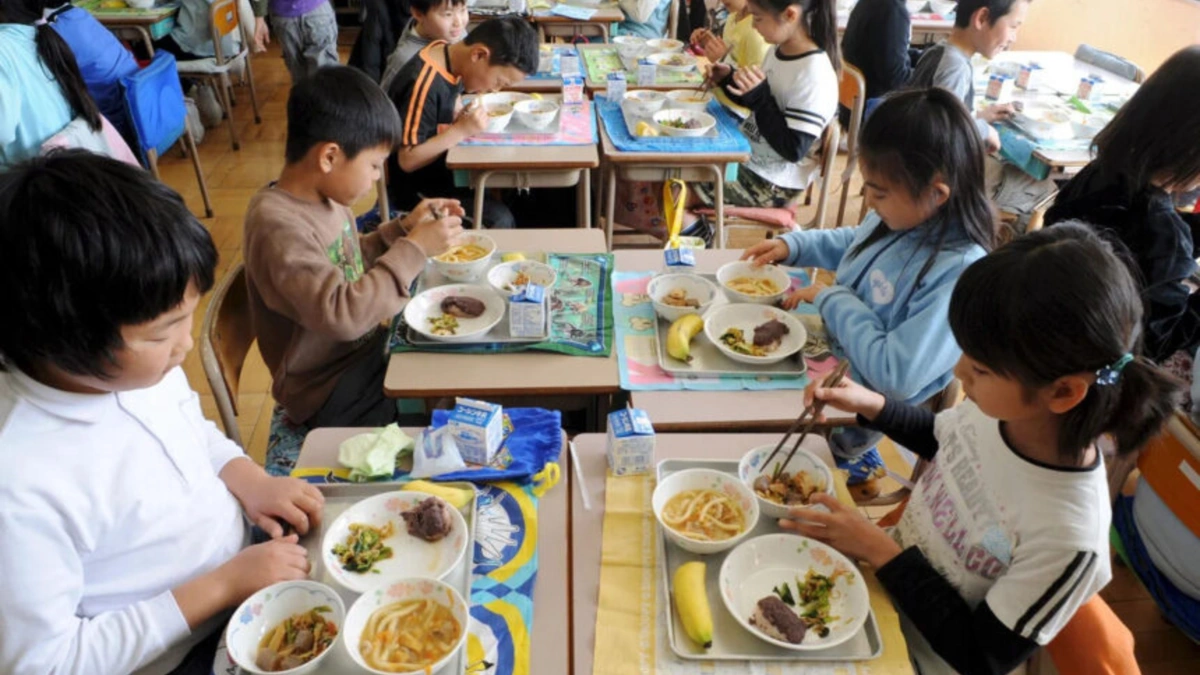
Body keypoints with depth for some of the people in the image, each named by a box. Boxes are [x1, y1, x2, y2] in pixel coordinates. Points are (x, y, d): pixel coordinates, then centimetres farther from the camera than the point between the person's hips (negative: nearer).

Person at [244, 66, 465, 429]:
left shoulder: (322, 196, -1)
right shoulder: (278, 226, -27)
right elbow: (341, 314, -34)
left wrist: (404, 229, 0)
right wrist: (414, 250, -28)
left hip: (364, 348, 8)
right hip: (332, 390, -8)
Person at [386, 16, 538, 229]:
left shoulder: (450, 55, -1)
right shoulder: (424, 85, -27)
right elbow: (408, 160, -26)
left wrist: (467, 117, -5)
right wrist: (462, 130, -27)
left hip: (444, 169, 9)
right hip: (417, 189, -9)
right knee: (499, 218, -22)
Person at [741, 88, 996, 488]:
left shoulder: (958, 274, -31)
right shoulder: (906, 216, -7)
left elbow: (897, 376, -32)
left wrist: (833, 300, -25)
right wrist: (792, 245, 1)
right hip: (829, 350, 8)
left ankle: (851, 460, 24)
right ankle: (852, 456, 31)